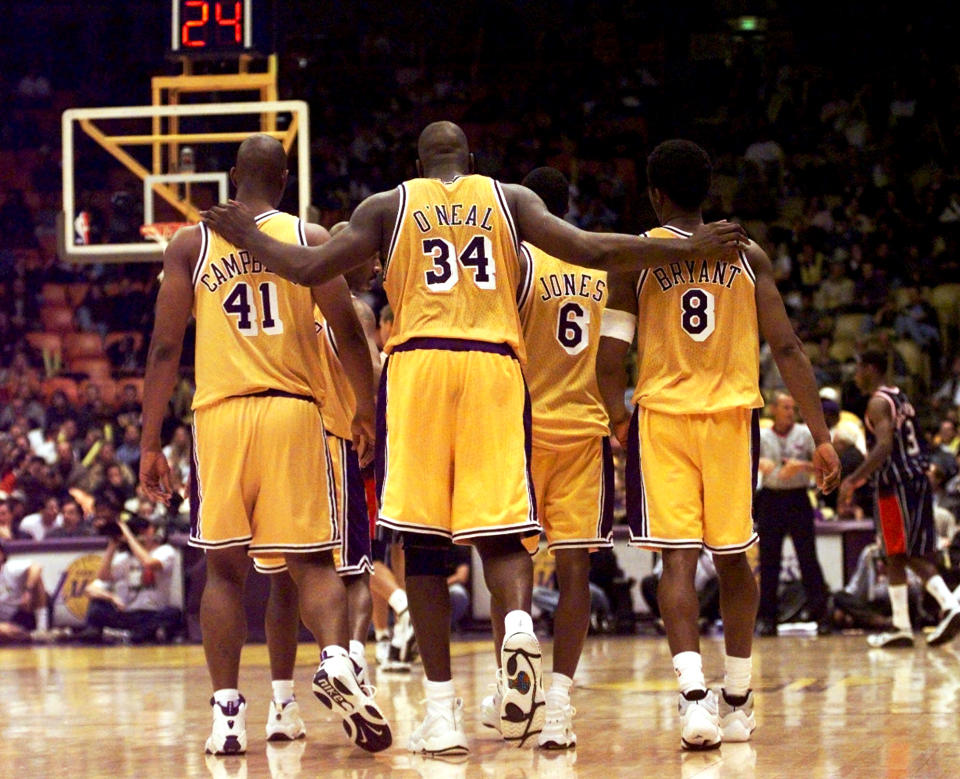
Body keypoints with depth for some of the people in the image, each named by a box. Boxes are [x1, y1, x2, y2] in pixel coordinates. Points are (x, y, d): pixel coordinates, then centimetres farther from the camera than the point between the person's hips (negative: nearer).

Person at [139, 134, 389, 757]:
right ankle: (337, 660, -23)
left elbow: (165, 348, 3)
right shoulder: (310, 238, 7)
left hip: (221, 413, 1)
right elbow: (350, 335, 2)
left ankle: (227, 711, 3)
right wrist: (366, 413, 15)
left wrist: (150, 443, 6)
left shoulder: (190, 245, 7)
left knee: (225, 567, 8)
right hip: (295, 409, -1)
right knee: (312, 561, 4)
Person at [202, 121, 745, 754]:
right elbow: (590, 250, 2)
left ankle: (443, 712, 1)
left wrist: (248, 238, 24)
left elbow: (310, 268, 6)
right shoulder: (510, 198, 14)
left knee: (424, 545, 3)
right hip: (495, 368, 1)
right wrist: (692, 248, 8)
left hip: (417, 368, -1)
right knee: (500, 531, 4)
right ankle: (519, 624, -30)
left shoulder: (390, 206, 12)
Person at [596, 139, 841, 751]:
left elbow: (611, 360, -5)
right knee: (733, 559, 15)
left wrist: (616, 417, 15)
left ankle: (694, 692, -24)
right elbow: (787, 348, -1)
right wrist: (822, 437, 1)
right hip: (733, 417, 2)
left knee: (679, 558, -5)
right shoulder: (748, 257, 4)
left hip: (662, 417, -2)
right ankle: (738, 701, 22)